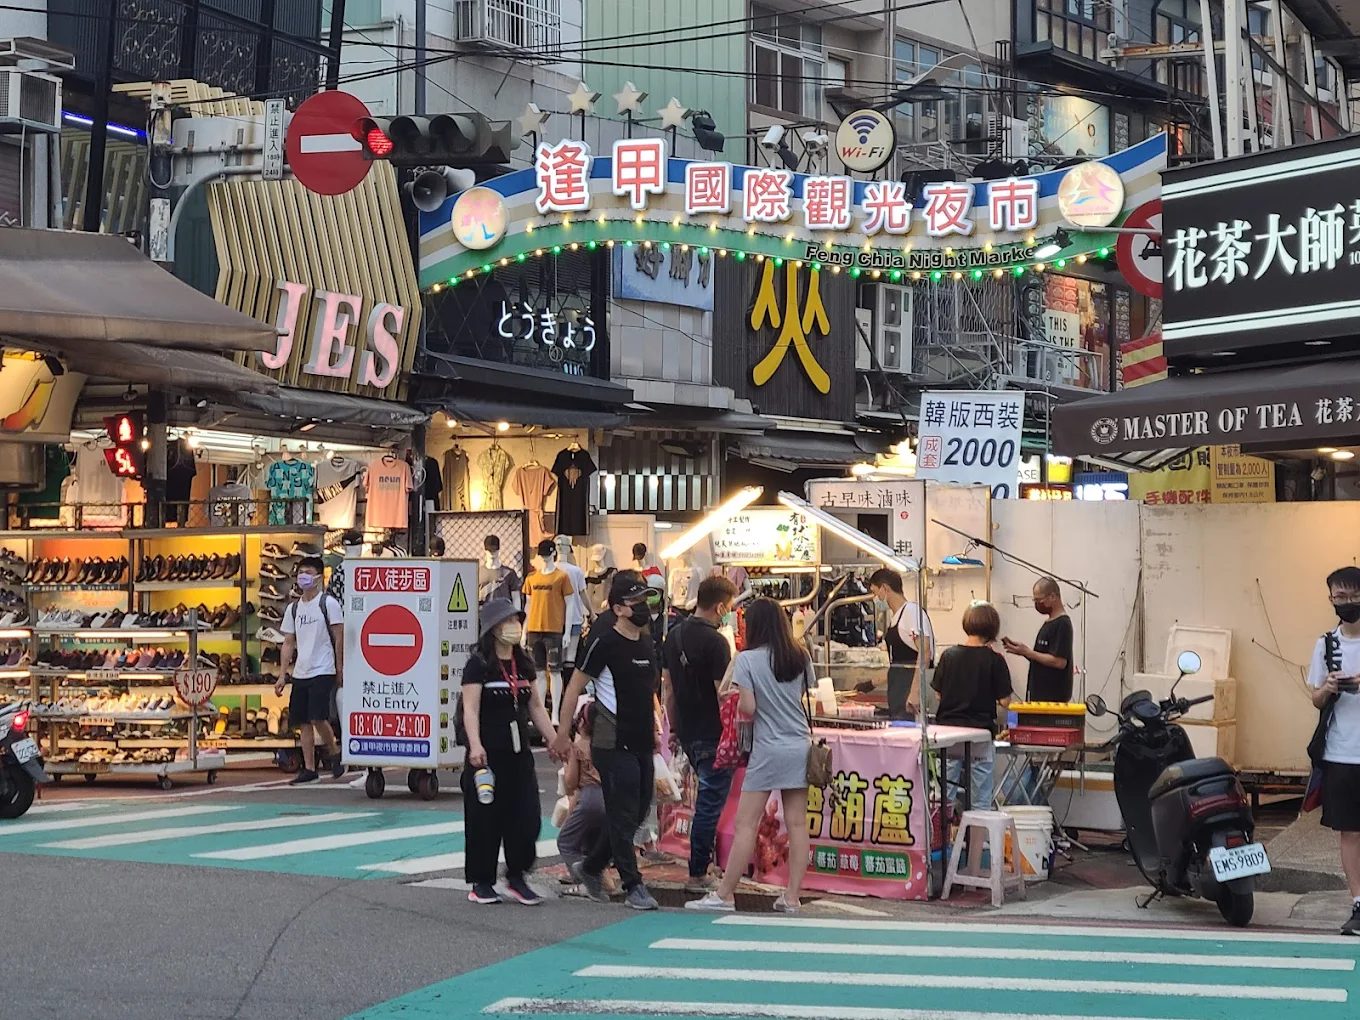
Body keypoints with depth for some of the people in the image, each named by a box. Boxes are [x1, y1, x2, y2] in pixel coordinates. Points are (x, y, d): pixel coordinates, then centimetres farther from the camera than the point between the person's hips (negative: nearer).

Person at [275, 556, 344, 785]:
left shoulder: (328, 603, -4)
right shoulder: (293, 608, 13)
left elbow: (339, 637, -4)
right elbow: (288, 643, 15)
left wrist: (340, 669, -6)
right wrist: (282, 675, 10)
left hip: (323, 671, -6)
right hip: (300, 672, 6)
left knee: (318, 717, -14)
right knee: (303, 722, 5)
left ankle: (334, 752, 9)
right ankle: (309, 768, 11)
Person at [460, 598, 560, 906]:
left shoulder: (523, 663, 12)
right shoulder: (479, 664, -7)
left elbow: (536, 707, 19)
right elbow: (470, 709, -15)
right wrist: (475, 745, -27)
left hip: (519, 753, 6)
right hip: (488, 754, -6)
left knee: (526, 817, 2)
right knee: (485, 819, 0)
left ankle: (517, 878, 14)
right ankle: (481, 883, 11)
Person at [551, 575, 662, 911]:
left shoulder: (647, 644, 13)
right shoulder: (605, 643, -10)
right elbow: (574, 689, -8)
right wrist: (563, 735, -10)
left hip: (641, 744, 8)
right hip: (613, 744, -8)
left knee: (638, 812, 11)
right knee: (623, 816, -4)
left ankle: (592, 868, 26)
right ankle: (633, 886, 1)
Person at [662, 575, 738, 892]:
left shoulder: (674, 635, 7)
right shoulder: (715, 642, -17)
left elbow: (668, 686, 14)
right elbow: (723, 693, -18)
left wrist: (674, 728, 20)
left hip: (687, 732, 8)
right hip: (712, 734, -8)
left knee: (707, 795, 22)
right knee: (710, 802, 0)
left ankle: (701, 864, 28)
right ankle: (698, 874, 3)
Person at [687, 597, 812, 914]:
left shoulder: (747, 659, -8)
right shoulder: (801, 657, 6)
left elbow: (748, 708, -11)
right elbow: (805, 695, 12)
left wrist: (738, 700, 8)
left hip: (768, 748, -5)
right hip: (801, 745, 5)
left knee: (746, 823, -2)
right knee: (797, 823, 5)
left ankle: (724, 894, 1)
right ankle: (792, 897, 6)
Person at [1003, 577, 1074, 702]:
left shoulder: (1062, 624, -14)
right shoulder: (1049, 623, 16)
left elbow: (1059, 662, -21)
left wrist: (1027, 652, -15)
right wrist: (1021, 649, 4)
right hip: (1039, 693, 9)